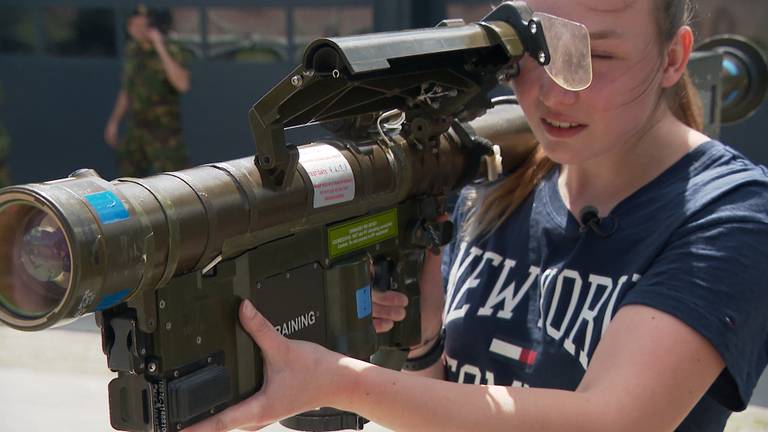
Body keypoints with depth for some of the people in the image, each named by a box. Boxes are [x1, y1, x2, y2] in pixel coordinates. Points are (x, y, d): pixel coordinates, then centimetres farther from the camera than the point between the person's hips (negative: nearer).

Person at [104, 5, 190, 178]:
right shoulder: (132, 49, 5)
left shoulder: (171, 51, -15)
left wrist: (160, 49, -31)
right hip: (136, 130, 7)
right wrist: (114, 121, 16)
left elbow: (182, 85, -33)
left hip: (164, 131, -7)